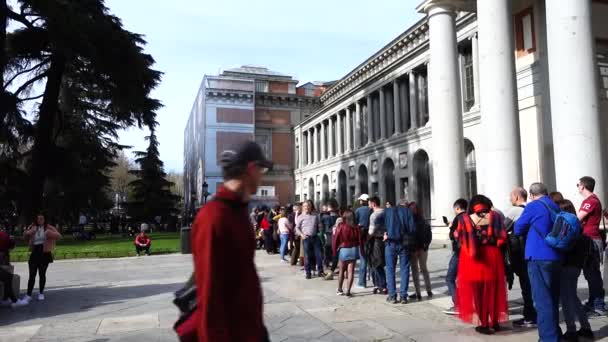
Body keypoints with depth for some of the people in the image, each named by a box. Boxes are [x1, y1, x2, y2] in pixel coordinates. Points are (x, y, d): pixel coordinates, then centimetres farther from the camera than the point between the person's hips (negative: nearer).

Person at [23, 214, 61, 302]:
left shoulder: (48, 228, 1)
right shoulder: (32, 228, 9)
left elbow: (59, 236, -5)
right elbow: (25, 237, 22)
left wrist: (51, 234, -24)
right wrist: (27, 233, -2)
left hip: (44, 254, -2)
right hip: (34, 254, 2)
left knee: (42, 274, 7)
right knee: (32, 274, -2)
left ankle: (41, 293, 19)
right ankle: (29, 295, 2)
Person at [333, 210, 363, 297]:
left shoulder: (340, 227, -11)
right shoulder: (356, 228, -9)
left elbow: (335, 240, -7)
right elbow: (360, 240, -3)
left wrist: (334, 251, 5)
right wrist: (361, 251, 8)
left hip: (343, 250, 0)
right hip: (353, 250, 0)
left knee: (341, 271, 16)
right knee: (351, 271, 5)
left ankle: (339, 289, 26)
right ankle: (348, 291, 2)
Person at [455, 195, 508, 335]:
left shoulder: (465, 219, -2)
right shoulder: (495, 216, 2)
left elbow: (458, 237, -2)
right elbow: (502, 237, -1)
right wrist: (492, 242, 15)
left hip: (471, 258, -2)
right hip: (492, 255, 2)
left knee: (477, 291, 7)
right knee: (493, 290, 14)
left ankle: (484, 324, 10)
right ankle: (494, 322, 22)